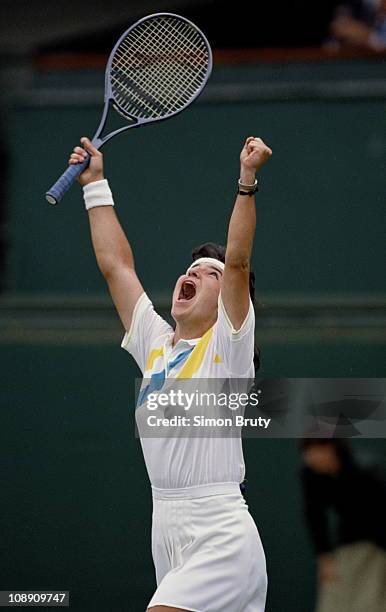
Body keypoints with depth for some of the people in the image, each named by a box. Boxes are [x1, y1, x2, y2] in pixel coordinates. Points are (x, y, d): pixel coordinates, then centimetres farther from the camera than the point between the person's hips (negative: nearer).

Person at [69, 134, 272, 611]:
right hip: (166, 531, 7)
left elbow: (238, 261, -15)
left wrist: (246, 180, -23)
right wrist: (95, 184, 21)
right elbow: (116, 264, 19)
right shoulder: (155, 344, 14)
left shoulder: (226, 346, -2)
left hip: (221, 536, -7)